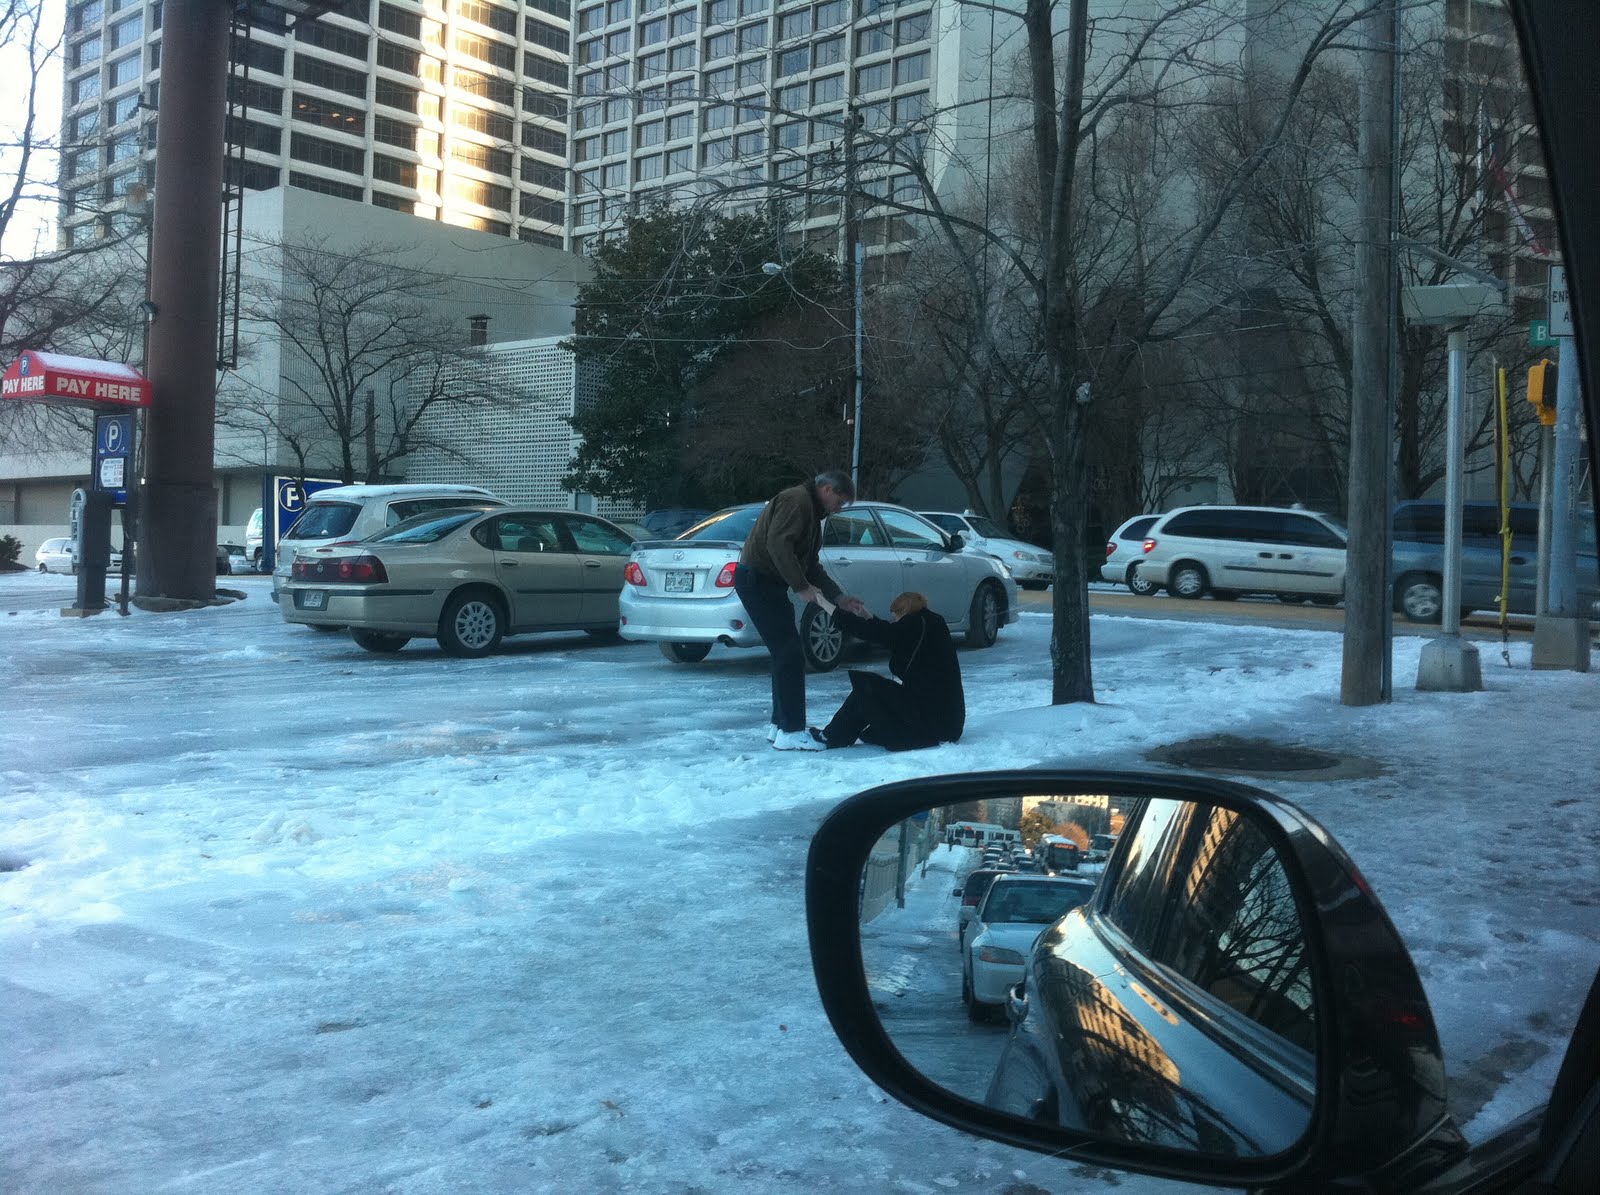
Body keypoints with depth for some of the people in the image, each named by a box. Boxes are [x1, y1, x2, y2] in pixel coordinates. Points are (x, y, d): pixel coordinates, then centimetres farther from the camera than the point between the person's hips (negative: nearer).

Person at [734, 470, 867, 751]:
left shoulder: (812, 512, 21)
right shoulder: (797, 500, -12)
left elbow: (812, 565, 23)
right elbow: (777, 545, -24)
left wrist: (840, 598, 14)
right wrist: (802, 587, -23)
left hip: (765, 582, 11)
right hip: (757, 580, -11)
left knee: (787, 655, 14)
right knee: (790, 656, -11)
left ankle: (780, 725, 21)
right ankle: (791, 731, -9)